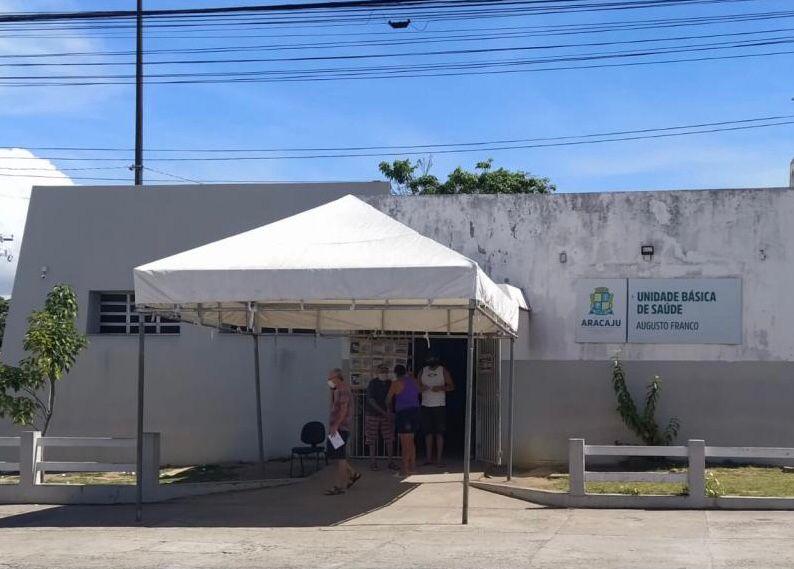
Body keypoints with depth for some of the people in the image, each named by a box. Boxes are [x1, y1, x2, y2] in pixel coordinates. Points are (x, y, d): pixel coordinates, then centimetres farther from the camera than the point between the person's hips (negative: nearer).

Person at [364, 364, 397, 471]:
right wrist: (384, 412, -18)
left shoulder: (389, 383, 6)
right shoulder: (372, 383, -9)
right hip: (373, 414, -4)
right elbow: (371, 401, -13)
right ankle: (373, 462, 8)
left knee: (389, 438, 1)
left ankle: (390, 461, 8)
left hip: (386, 415, 4)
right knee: (372, 439, 1)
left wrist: (390, 412, 0)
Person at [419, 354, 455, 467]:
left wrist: (441, 388, -17)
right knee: (428, 432, 6)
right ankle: (429, 457, 12)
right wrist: (421, 388, -11)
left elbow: (452, 386, 1)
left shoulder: (443, 371, 2)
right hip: (426, 406, 3)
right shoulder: (423, 371, 9)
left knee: (439, 432, -6)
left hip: (439, 406, -3)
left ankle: (439, 458, -5)